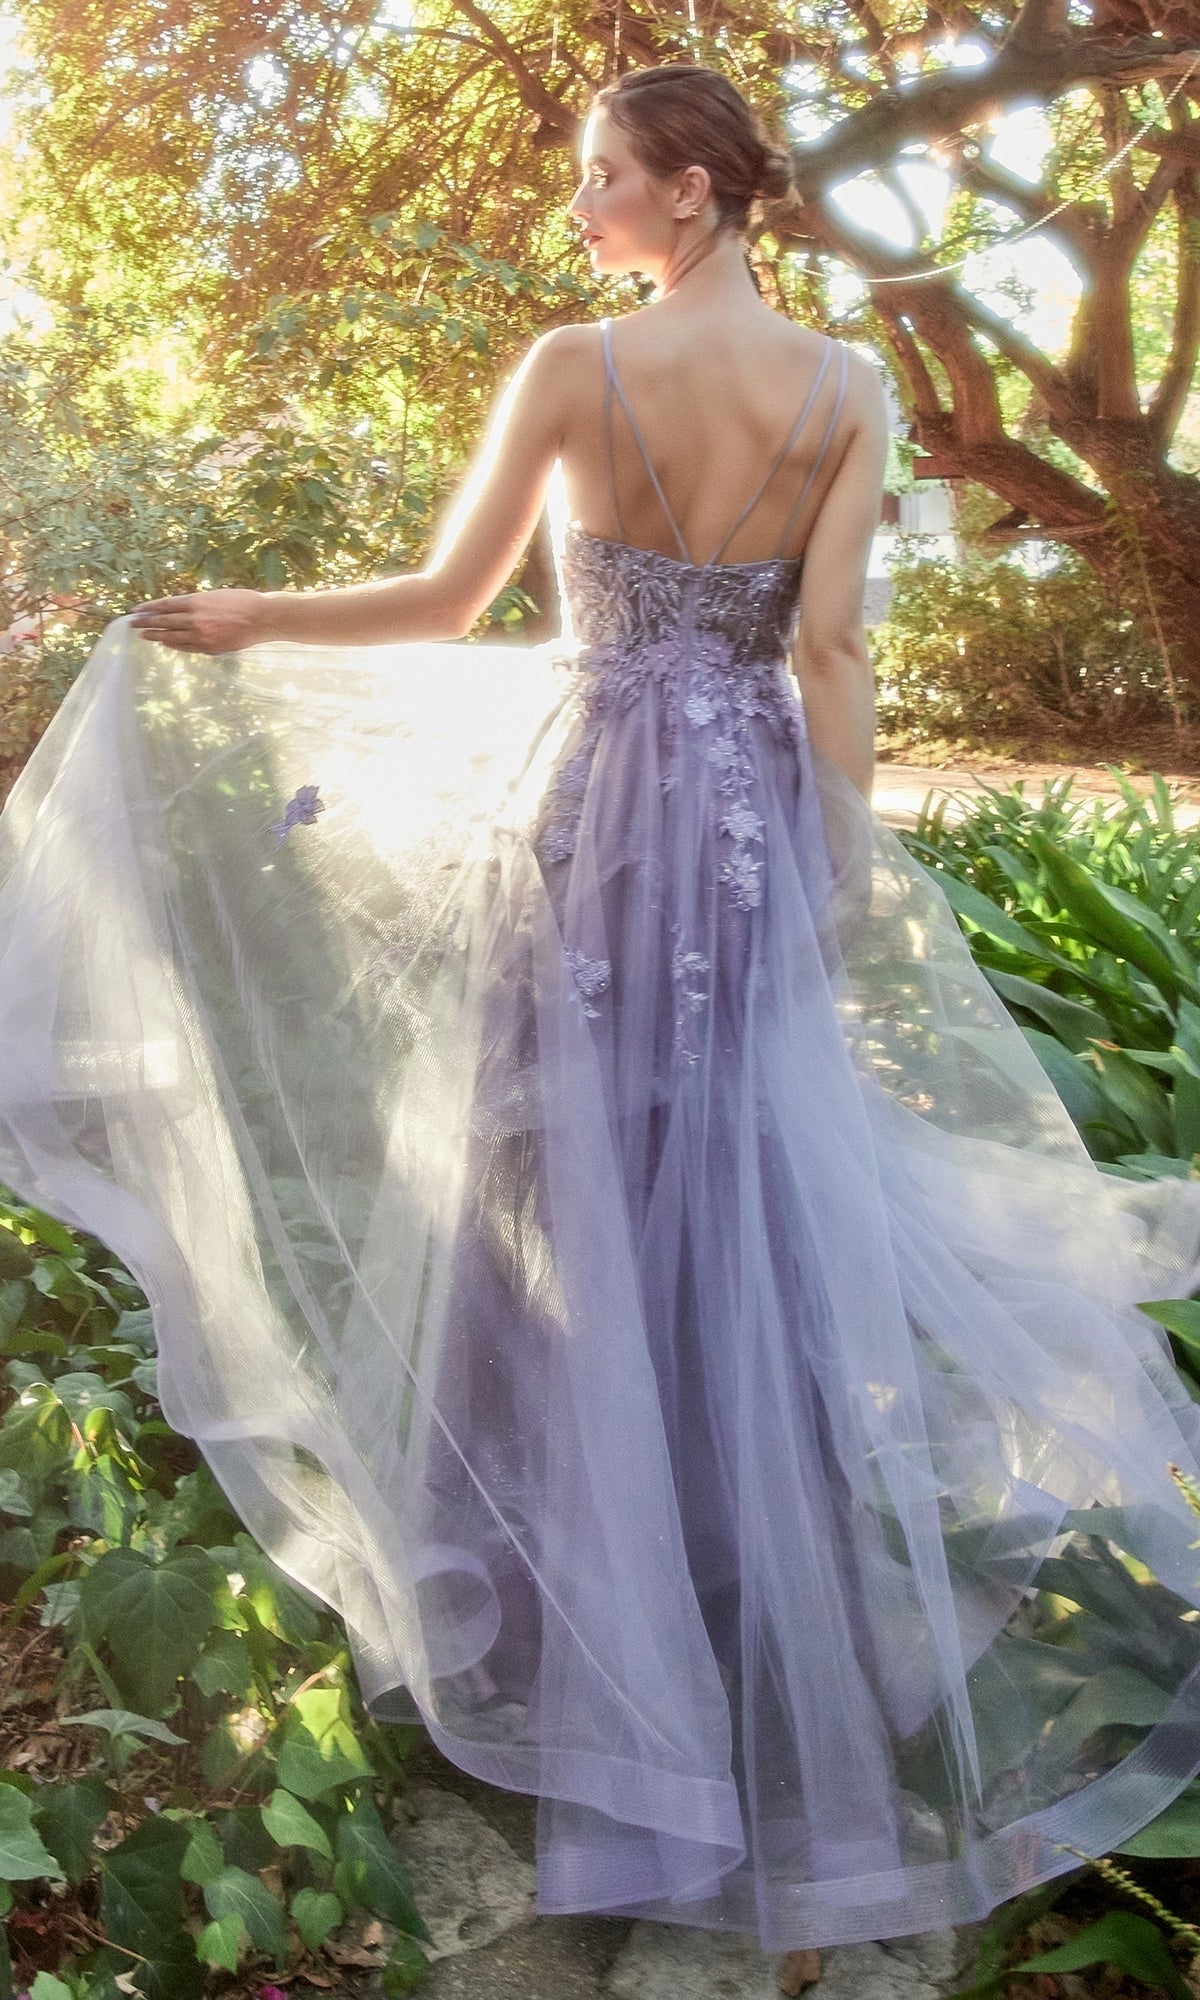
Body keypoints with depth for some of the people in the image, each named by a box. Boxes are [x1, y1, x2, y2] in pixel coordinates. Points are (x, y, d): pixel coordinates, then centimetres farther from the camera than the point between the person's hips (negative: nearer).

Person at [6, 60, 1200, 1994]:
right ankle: (767, 1583, 25)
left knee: (578, 1175, 9)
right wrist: (853, 868, 1)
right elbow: (830, 653, -4)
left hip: (597, 796, -3)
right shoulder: (845, 389, 1)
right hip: (756, 805, 3)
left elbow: (442, 605, -4)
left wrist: (244, 620, 11)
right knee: (750, 1184, 12)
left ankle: (583, 1594, 22)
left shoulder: (575, 367, -7)